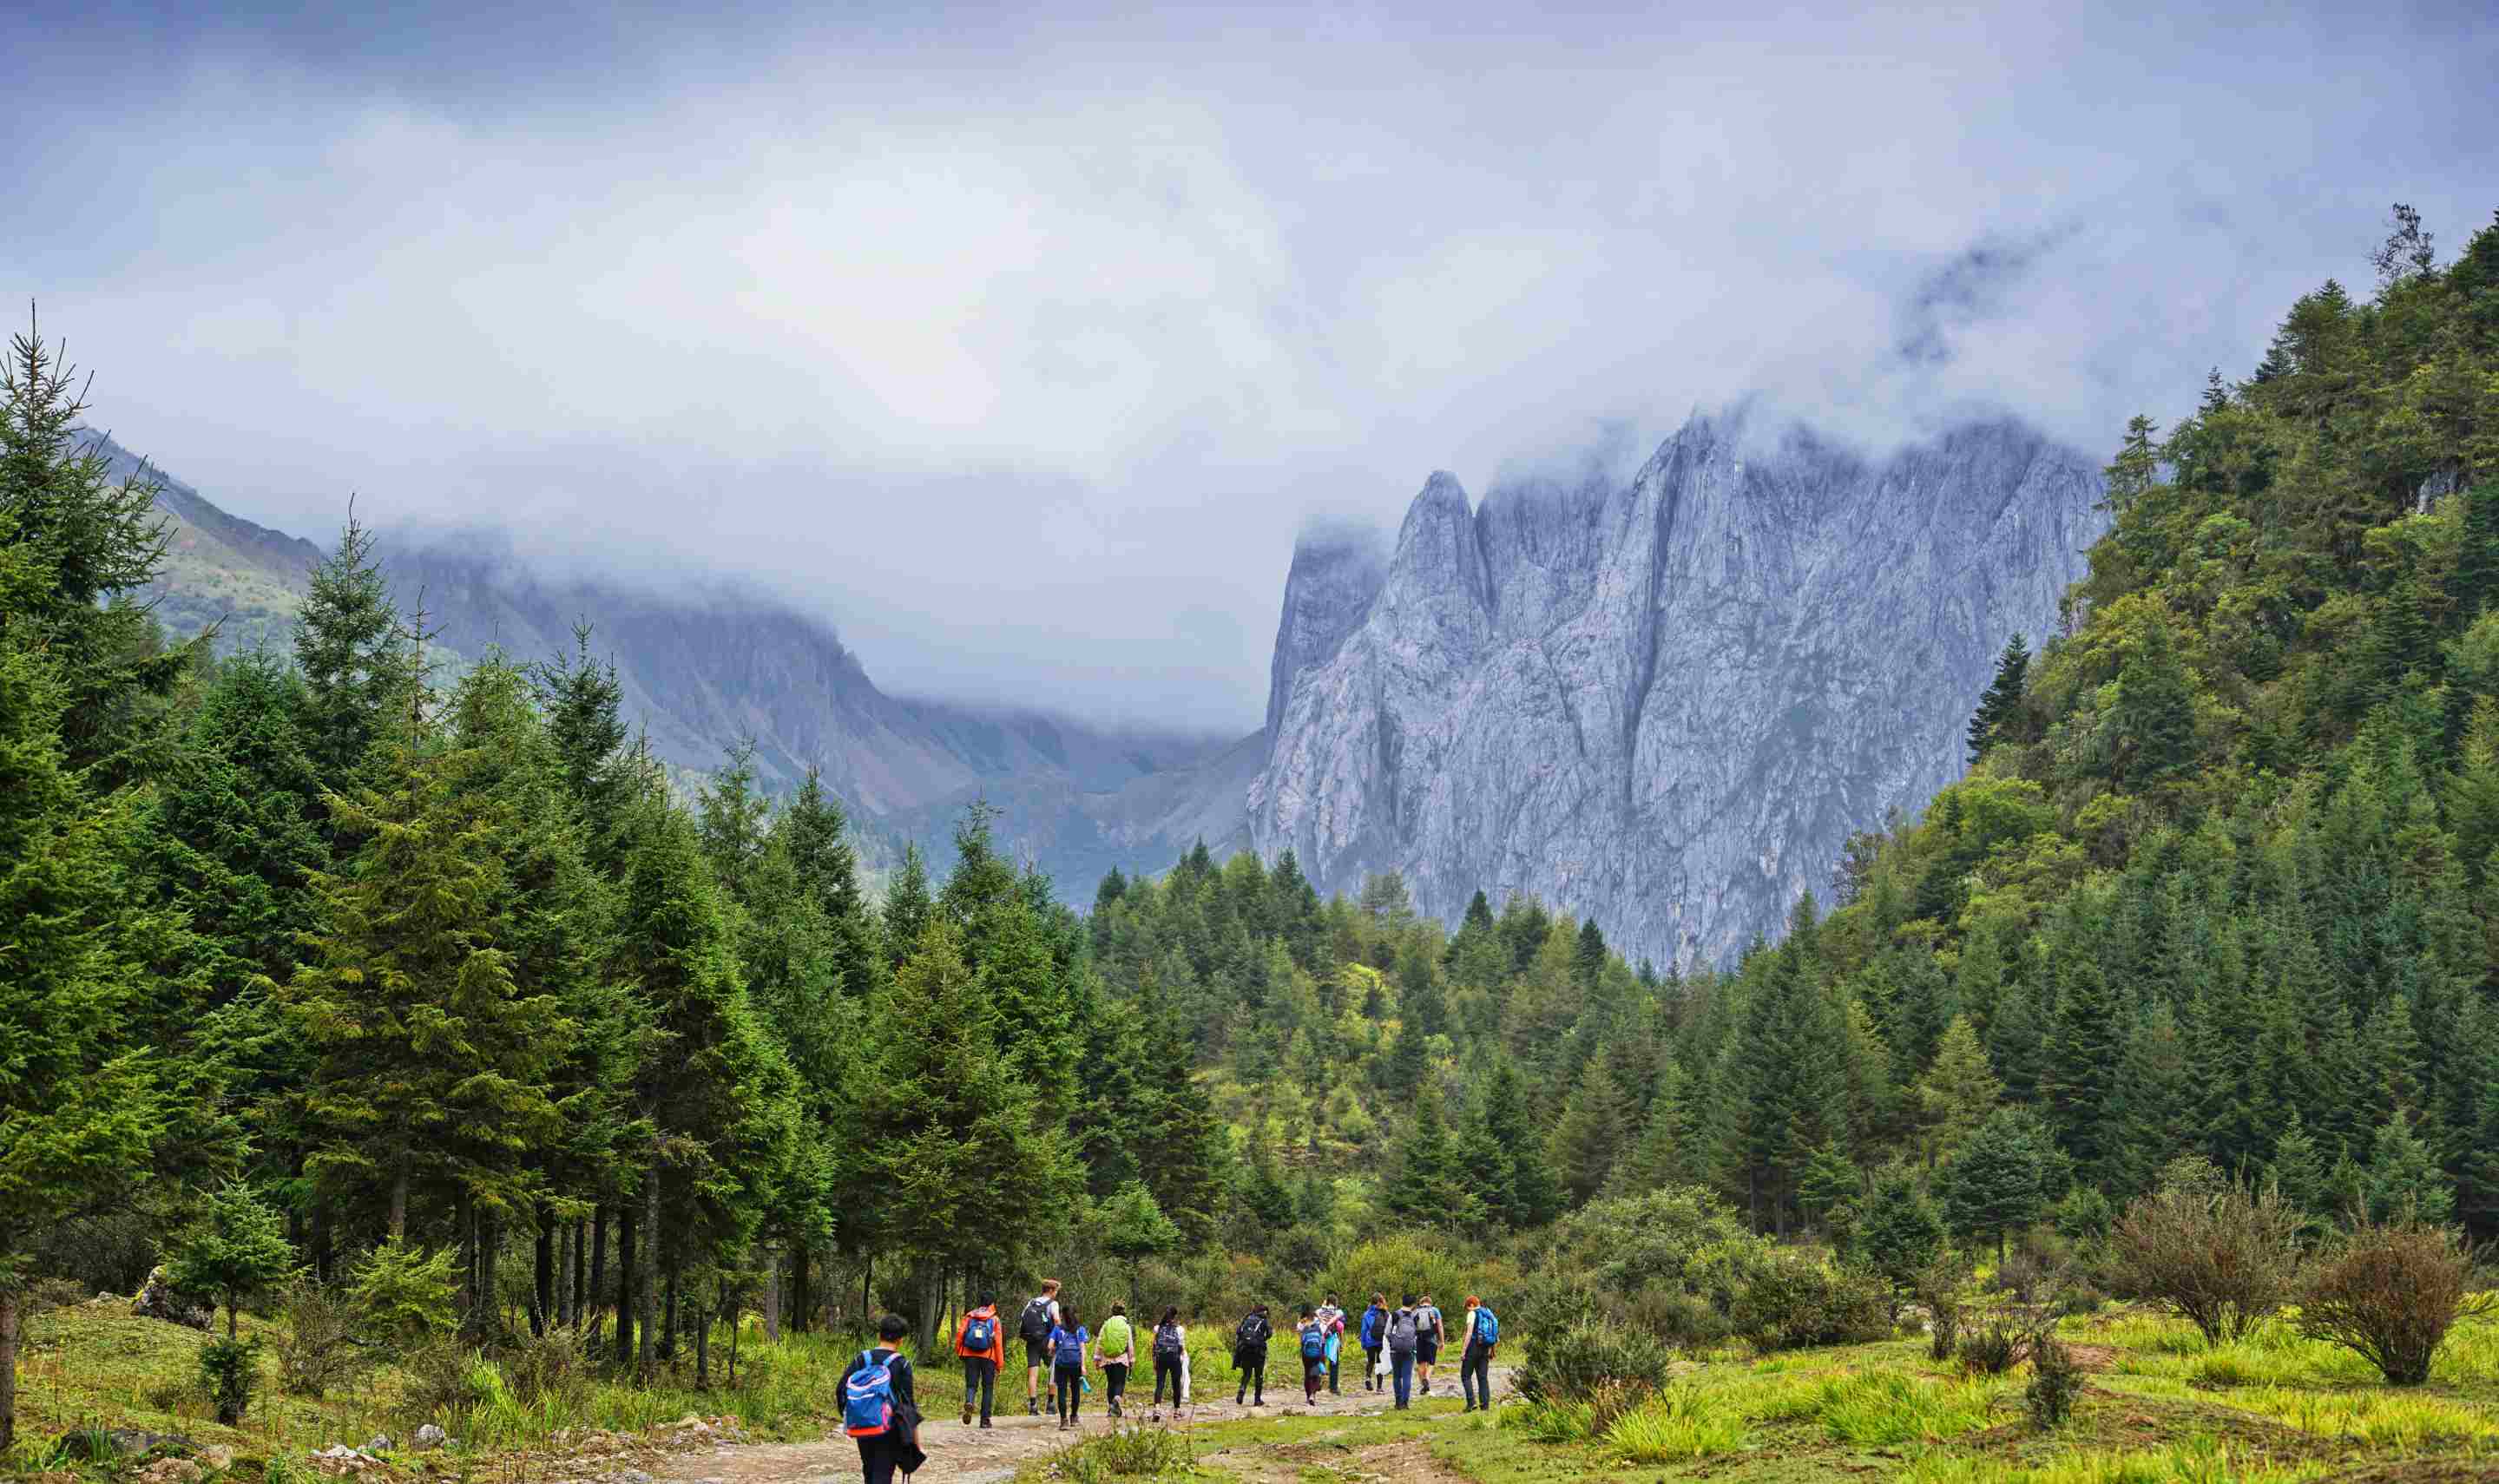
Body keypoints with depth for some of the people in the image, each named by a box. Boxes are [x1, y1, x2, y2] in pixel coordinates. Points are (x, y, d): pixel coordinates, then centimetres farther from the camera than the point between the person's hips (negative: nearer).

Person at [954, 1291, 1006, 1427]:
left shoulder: (969, 1317, 7)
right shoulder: (995, 1320, 1)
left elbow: (960, 1334, -1)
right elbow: (998, 1342, -3)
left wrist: (959, 1352, 10)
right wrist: (1000, 1363, 1)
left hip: (970, 1355, 1)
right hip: (988, 1357, -1)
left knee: (971, 1384, 6)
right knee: (988, 1388, 9)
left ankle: (969, 1402, -27)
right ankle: (985, 1419, 7)